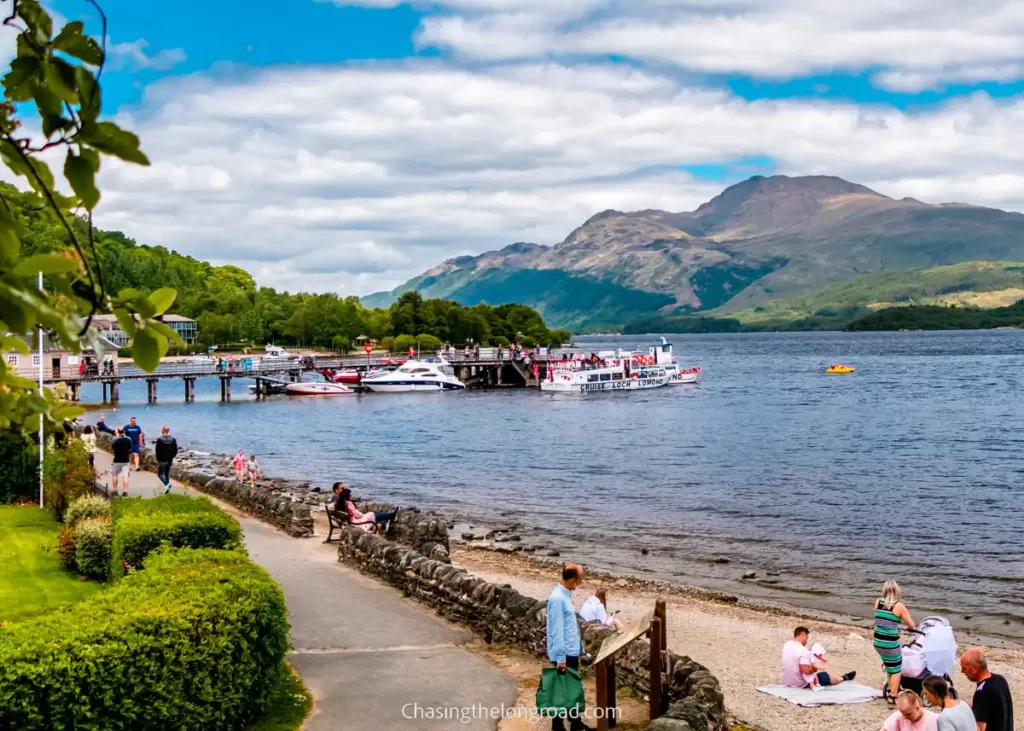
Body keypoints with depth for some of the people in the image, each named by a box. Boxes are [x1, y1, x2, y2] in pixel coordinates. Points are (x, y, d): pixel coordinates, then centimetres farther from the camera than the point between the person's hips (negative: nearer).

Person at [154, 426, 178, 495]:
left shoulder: (159, 440, -14)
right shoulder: (173, 439, -1)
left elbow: (157, 450, -12)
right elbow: (175, 450, 2)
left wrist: (158, 459, 2)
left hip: (162, 460, -5)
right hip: (170, 460, 5)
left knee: (160, 474, 3)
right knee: (167, 474, 17)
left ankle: (167, 484, -21)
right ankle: (167, 488, 17)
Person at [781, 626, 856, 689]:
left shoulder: (787, 645, -3)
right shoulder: (802, 650, -29)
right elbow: (806, 671, -33)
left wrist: (819, 657, 10)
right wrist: (817, 667, -14)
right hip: (800, 684, -7)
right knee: (824, 676, 15)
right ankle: (844, 678, 39)